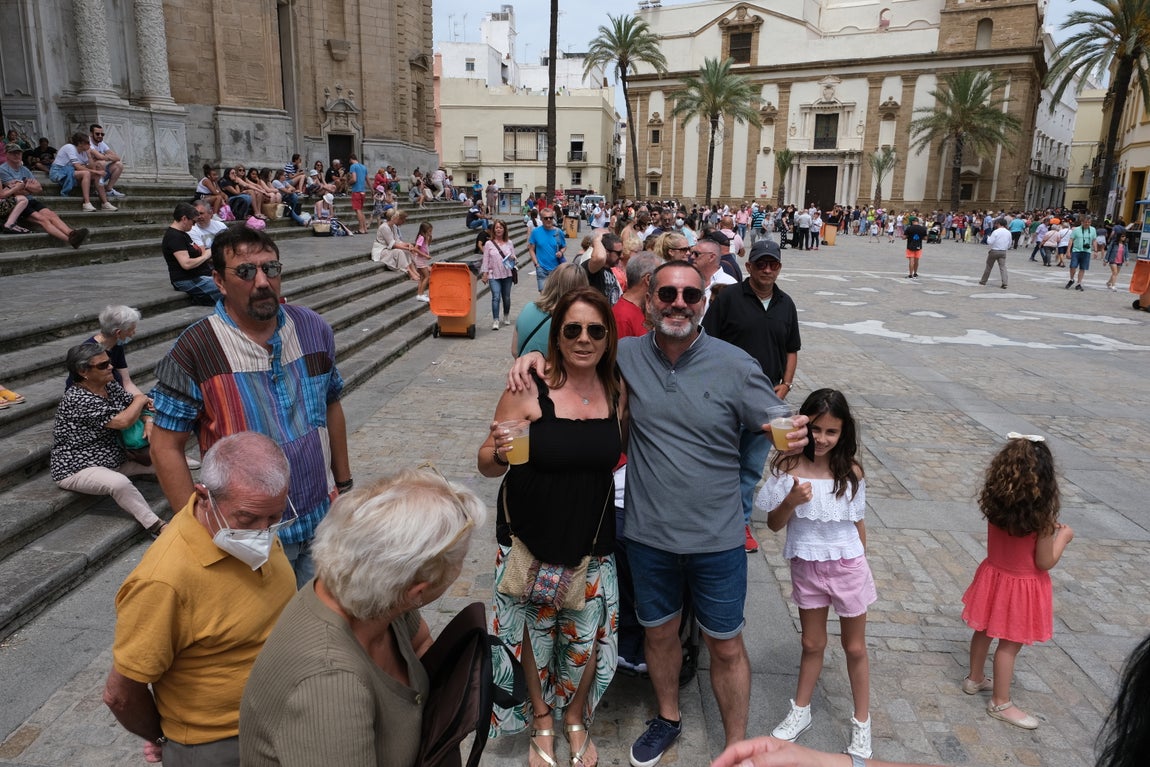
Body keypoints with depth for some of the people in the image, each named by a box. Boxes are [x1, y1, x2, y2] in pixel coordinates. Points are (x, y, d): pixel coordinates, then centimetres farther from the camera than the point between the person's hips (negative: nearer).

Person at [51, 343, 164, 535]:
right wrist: (140, 400, -9)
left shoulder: (110, 386, 3)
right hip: (76, 469, -10)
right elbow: (123, 421, -29)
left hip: (113, 460, 10)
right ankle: (157, 527, -31)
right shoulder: (77, 399, -24)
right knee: (119, 483, -37)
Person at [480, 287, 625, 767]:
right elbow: (487, 467, -11)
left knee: (587, 636, 14)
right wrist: (498, 453, -33)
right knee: (535, 633, 14)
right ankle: (541, 721, 44)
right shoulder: (529, 390, -16)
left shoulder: (617, 391, -3)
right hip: (531, 539, -2)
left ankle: (575, 717, 45)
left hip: (591, 543, 3)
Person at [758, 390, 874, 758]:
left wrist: (861, 565, 8)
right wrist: (791, 500, -28)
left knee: (855, 647, 15)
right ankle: (800, 711, 39)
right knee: (812, 644, 17)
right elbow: (774, 524, -10)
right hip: (806, 567, 0)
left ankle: (862, 724, 34)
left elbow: (857, 523, 1)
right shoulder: (787, 467, -14)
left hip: (847, 566, 0)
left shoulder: (850, 471, -11)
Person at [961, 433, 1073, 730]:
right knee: (1009, 644, 10)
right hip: (1023, 586, -5)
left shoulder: (994, 501, -13)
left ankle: (974, 679, 44)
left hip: (994, 576, 5)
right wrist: (1062, 537, -3)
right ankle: (1000, 703, 26)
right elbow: (1045, 563, -17)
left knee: (984, 631, 23)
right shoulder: (1041, 516, -27)